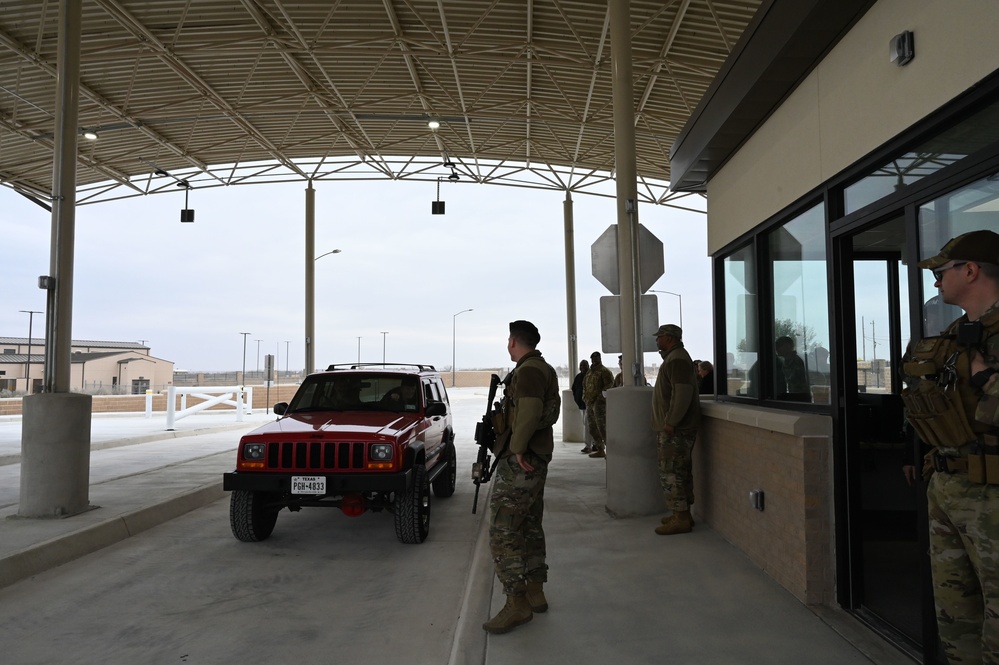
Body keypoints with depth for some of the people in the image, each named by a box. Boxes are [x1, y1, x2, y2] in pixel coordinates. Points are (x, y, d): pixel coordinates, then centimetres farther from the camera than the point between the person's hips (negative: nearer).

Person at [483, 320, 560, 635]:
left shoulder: (527, 371, -15)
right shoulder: (545, 369, 16)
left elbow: (530, 411, -30)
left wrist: (518, 447, -20)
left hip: (520, 461, -11)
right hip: (537, 458, 11)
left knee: (502, 530, -7)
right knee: (530, 526, 17)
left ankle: (517, 604, -2)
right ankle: (535, 593, 26)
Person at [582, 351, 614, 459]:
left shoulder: (604, 371, -6)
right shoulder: (589, 372, 19)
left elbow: (609, 385, -15)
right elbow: (585, 386, 28)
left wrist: (600, 396, -20)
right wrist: (585, 397, 14)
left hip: (600, 403, -9)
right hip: (589, 403, 9)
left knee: (602, 427, -11)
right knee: (592, 427, 11)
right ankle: (599, 449, 20)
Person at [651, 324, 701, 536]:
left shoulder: (677, 359, -14)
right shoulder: (675, 357, 19)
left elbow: (682, 393, -24)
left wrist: (671, 423, -24)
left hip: (676, 429, -11)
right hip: (676, 428, 11)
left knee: (670, 472, -8)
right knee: (679, 471, 13)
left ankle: (681, 519, -5)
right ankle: (682, 514, 20)